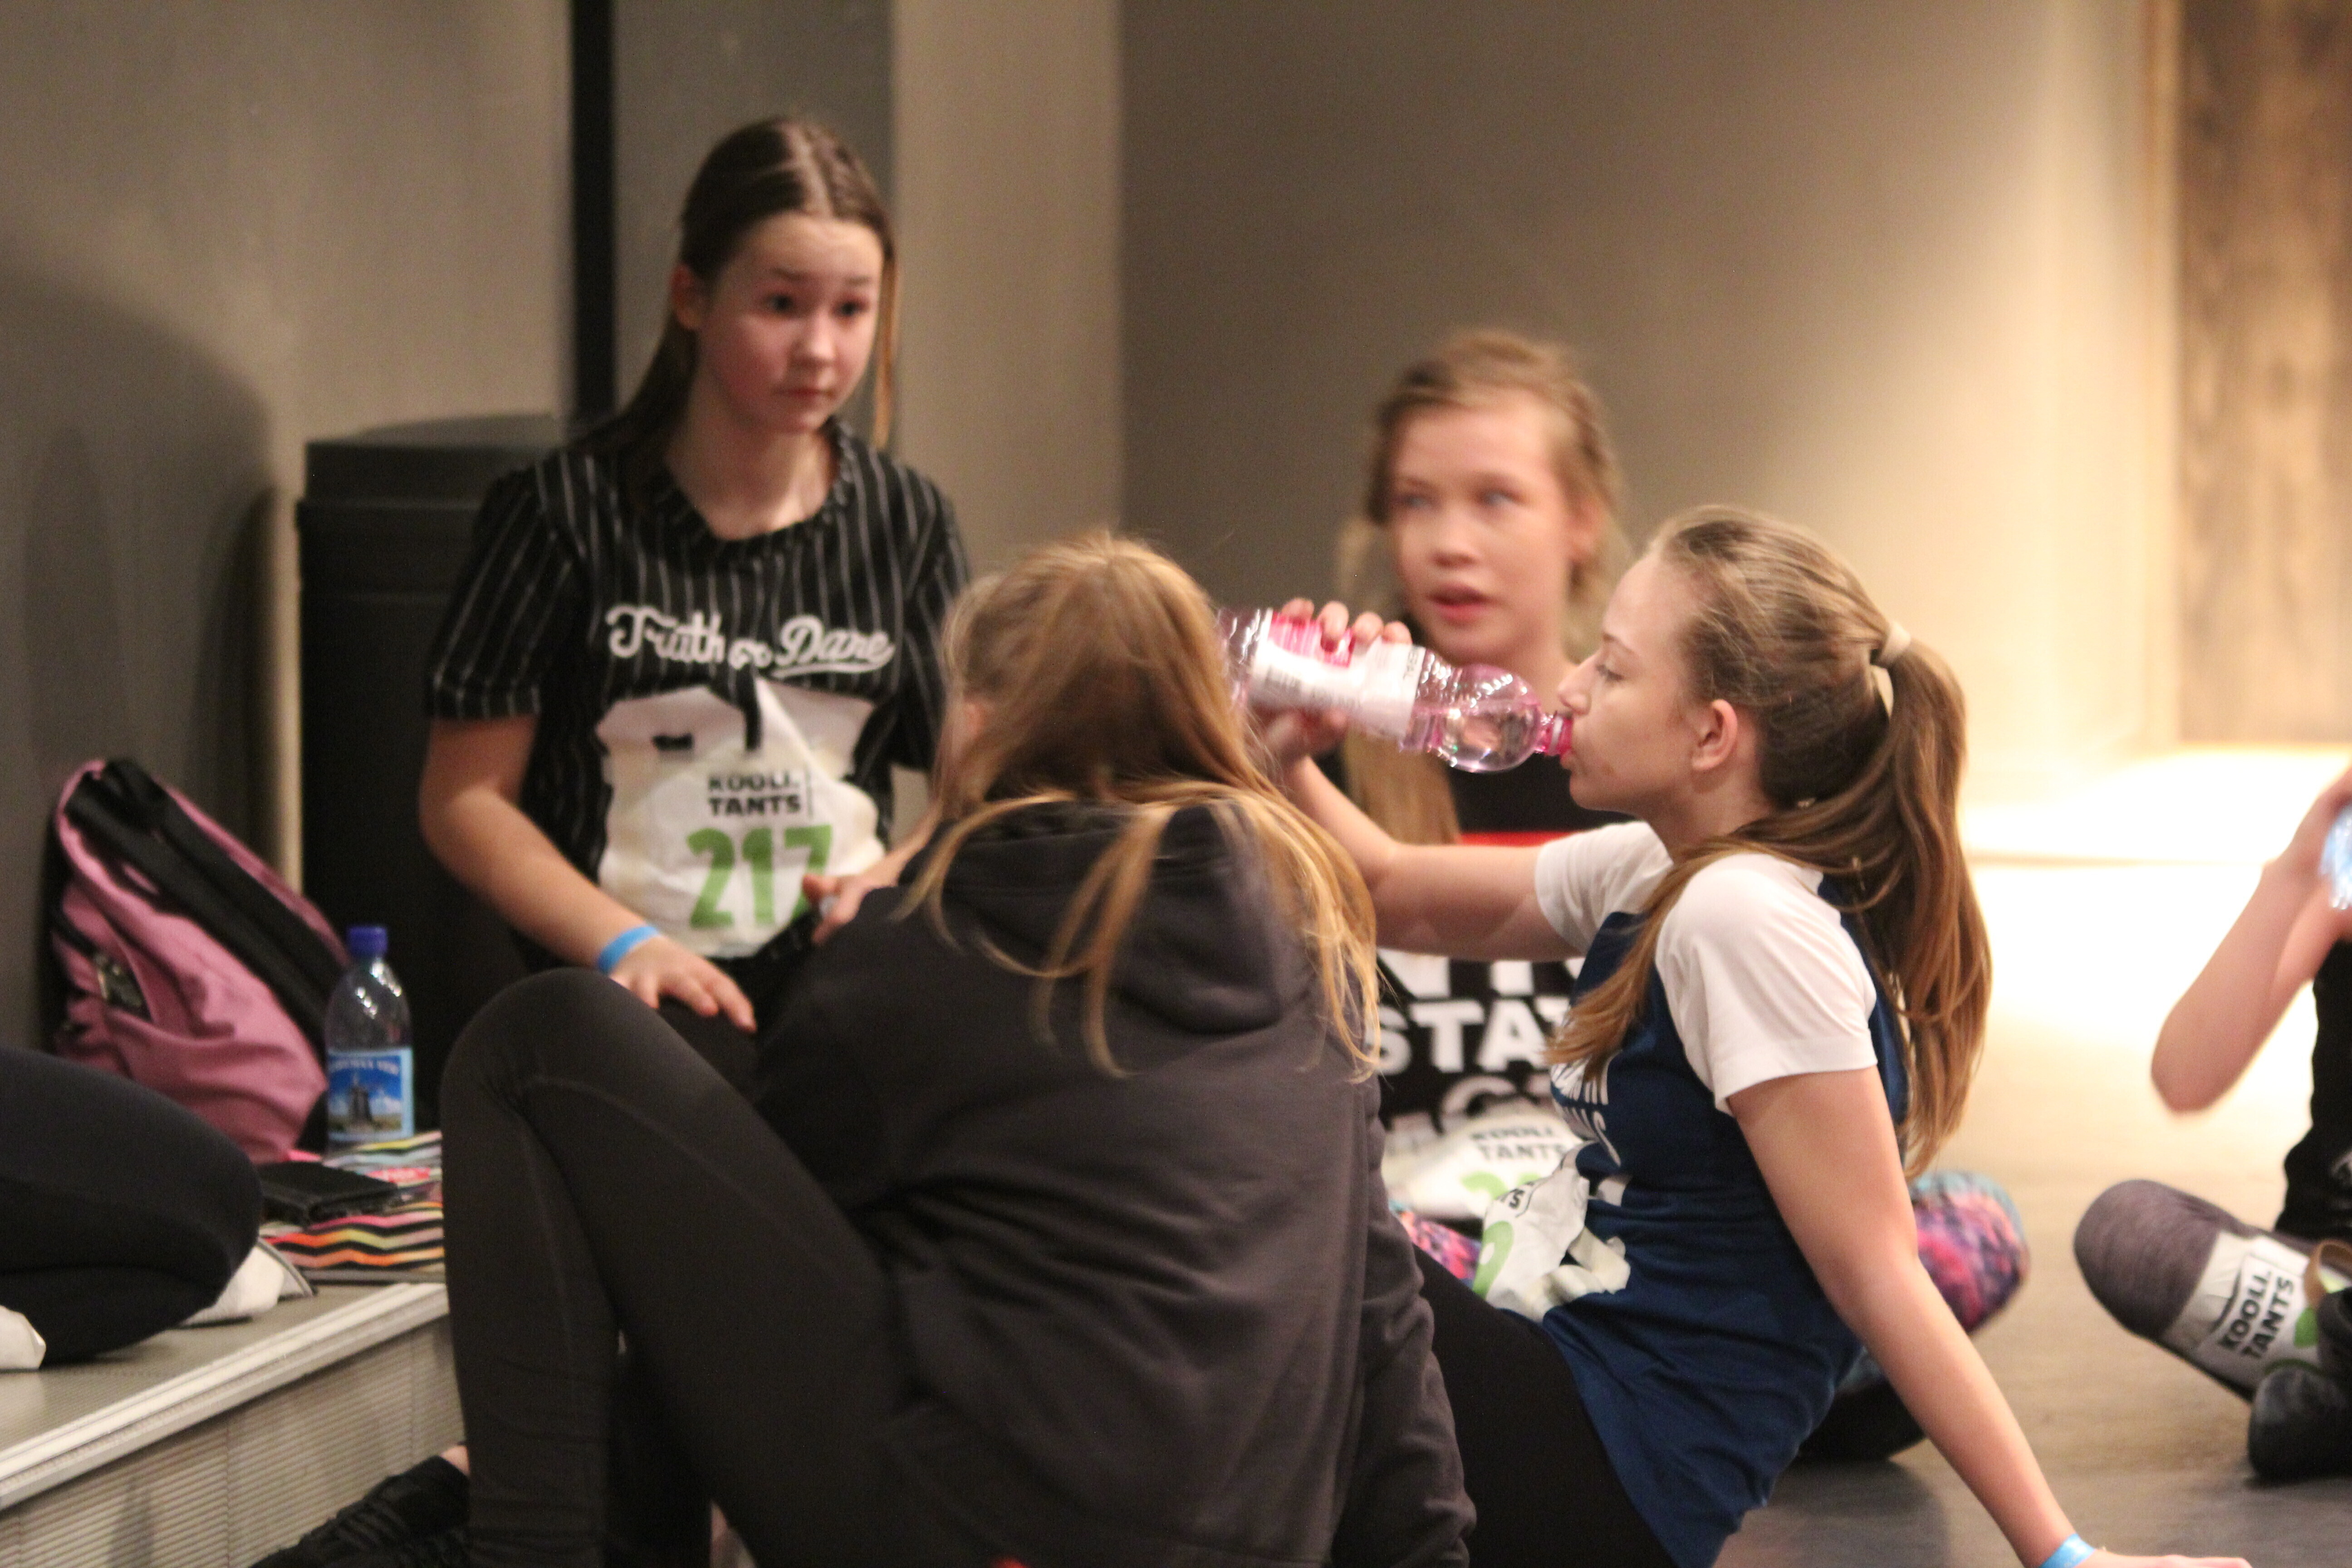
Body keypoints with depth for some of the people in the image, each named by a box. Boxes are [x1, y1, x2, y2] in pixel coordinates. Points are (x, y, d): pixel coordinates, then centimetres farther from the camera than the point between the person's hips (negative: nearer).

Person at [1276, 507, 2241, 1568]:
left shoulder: (1746, 921, -21)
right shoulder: (1651, 875, 8)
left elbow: (1877, 1274, -21)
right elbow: (1395, 900, 22)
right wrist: (1285, 755, 2)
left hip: (1605, 1481, -9)